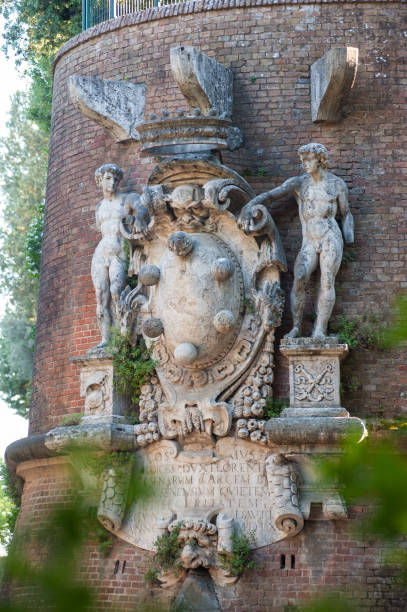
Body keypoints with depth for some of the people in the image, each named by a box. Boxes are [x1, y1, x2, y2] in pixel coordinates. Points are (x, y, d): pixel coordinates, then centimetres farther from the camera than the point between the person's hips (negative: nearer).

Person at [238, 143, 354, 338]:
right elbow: (268, 195, -1)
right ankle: (296, 327, -14)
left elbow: (346, 214, 15)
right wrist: (248, 207, -18)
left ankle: (319, 330, -17)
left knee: (327, 281, -15)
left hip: (331, 239, -1)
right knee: (299, 279, -20)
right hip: (309, 244, 1)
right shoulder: (298, 183, 8)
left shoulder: (337, 184, 7)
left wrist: (349, 240, 1)